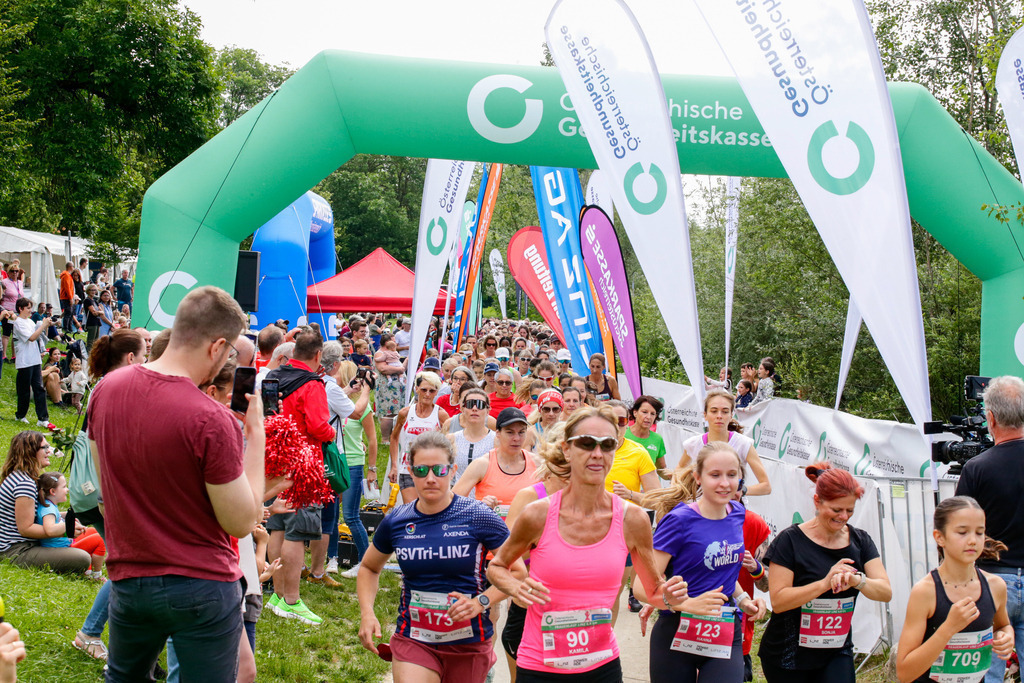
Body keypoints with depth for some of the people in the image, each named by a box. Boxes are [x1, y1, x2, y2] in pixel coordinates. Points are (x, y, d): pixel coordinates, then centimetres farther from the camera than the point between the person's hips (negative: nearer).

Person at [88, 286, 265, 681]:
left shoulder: (106, 389, -5)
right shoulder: (210, 420, -26)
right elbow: (242, 522, -17)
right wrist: (256, 434, -12)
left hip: (127, 578, 5)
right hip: (201, 587, -5)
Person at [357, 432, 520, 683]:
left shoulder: (478, 517, -9)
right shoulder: (396, 521, 0)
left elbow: (518, 572, -4)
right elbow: (369, 568, 18)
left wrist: (480, 602, -17)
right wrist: (367, 613, 2)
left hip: (468, 643, -1)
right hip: (412, 640, 1)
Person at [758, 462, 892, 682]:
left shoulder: (860, 541, 4)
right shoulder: (790, 540, -11)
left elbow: (886, 592, -6)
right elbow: (778, 601, -17)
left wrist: (857, 580, -27)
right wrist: (825, 583, -28)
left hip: (837, 653, 3)